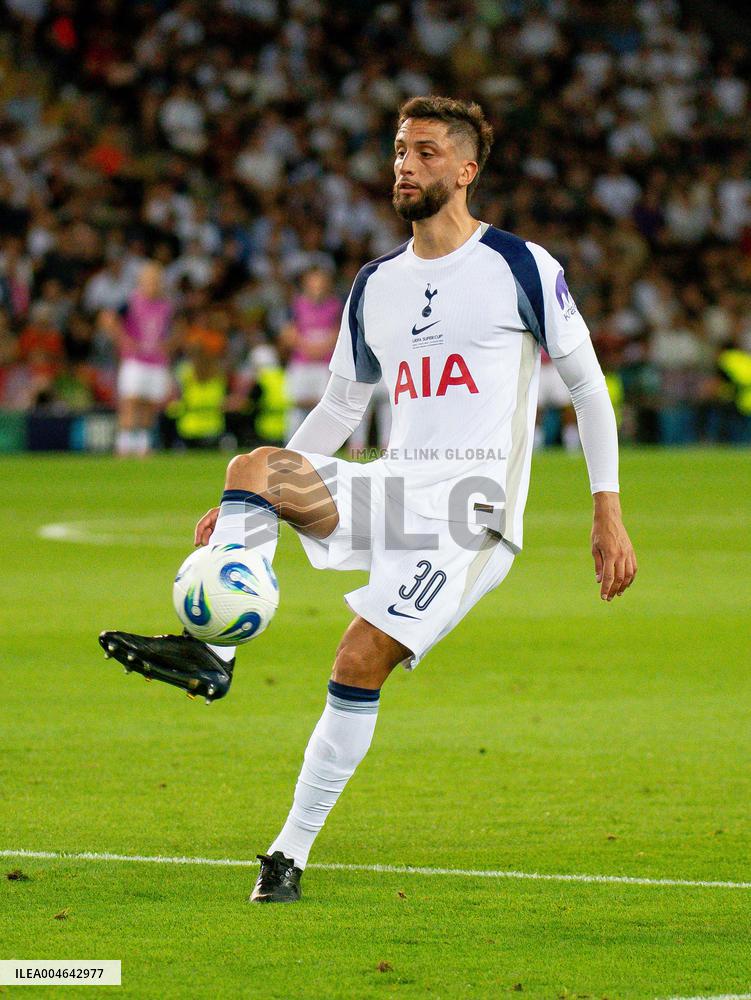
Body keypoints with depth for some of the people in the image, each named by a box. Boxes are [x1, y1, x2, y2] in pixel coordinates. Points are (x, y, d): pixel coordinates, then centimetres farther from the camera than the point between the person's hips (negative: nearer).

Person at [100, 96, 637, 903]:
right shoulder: (374, 287, 16)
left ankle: (291, 853, -10)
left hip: (471, 509, -6)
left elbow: (587, 385, 4)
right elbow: (339, 408, 23)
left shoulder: (521, 267, 0)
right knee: (254, 467, -20)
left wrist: (608, 513, -3)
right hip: (390, 491, 6)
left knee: (360, 661, -19)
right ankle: (212, 649, -30)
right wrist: (240, 508, 16)